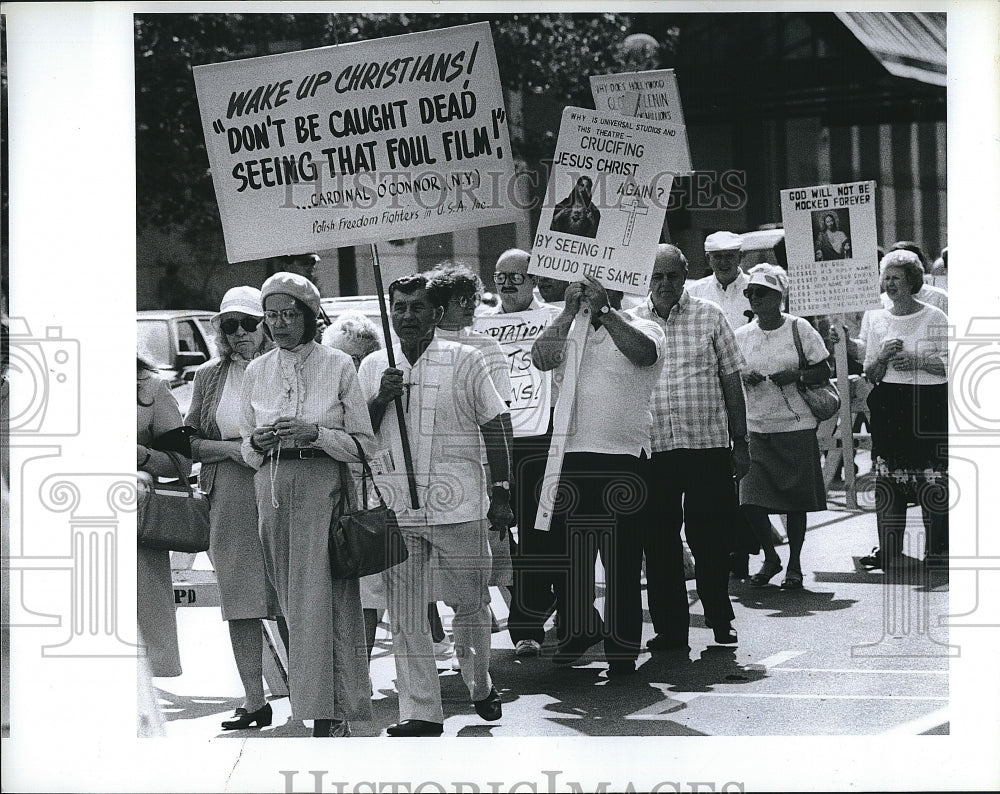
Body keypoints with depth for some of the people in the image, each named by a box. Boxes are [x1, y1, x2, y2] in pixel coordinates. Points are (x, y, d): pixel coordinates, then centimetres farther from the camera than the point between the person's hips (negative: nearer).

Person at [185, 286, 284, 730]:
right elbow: (189, 443, 11)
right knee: (240, 602, 2)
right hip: (230, 502, 3)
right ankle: (254, 701, 7)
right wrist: (232, 448, -5)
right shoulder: (209, 376, 13)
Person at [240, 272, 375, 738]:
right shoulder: (256, 371, 12)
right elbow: (247, 448, 18)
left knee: (322, 597, -11)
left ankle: (330, 714, -12)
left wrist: (314, 433, -15)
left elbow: (364, 442, 0)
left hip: (324, 485, -4)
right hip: (274, 486, 4)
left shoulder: (338, 366, 2)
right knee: (291, 598, 2)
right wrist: (259, 442, -5)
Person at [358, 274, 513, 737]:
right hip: (395, 508, 2)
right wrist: (381, 398, -7)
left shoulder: (465, 361, 4)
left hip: (458, 506, -2)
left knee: (470, 604, 6)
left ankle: (480, 687, 28)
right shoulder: (373, 367, 12)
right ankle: (420, 712, 4)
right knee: (404, 616, 1)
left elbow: (494, 428, 6)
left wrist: (501, 493, 1)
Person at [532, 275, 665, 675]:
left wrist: (603, 311, -21)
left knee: (623, 557, 0)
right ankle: (577, 629, 28)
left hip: (623, 458, -3)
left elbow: (642, 352, -18)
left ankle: (622, 647, 7)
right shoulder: (567, 330, 13)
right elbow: (541, 357, -6)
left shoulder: (642, 328, 6)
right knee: (567, 551, 9)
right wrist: (571, 311, -10)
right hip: (571, 455, 3)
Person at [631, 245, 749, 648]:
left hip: (708, 444, -1)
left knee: (710, 538, 2)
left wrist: (740, 441, 5)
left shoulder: (710, 316, 6)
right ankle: (669, 629, 11)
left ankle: (720, 620, 18)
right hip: (652, 448, 1)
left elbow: (732, 381, 8)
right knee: (658, 540, 3)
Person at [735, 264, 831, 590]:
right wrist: (744, 379, -8)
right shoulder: (741, 335, 6)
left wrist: (797, 376, -15)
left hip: (796, 426, -2)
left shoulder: (798, 328, -2)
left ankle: (794, 565, 16)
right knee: (751, 500, -8)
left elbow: (824, 370, 2)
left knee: (796, 501, 1)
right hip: (757, 427, 2)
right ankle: (770, 558, 14)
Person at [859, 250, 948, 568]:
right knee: (887, 478, -1)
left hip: (929, 404, -3)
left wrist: (916, 360, -14)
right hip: (889, 405, 3)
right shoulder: (878, 320, 12)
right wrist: (884, 356, -7)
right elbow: (870, 374, 13)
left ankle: (938, 547, 3)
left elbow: (950, 365, -2)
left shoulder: (935, 318, 1)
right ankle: (888, 548, 4)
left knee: (931, 479, -6)